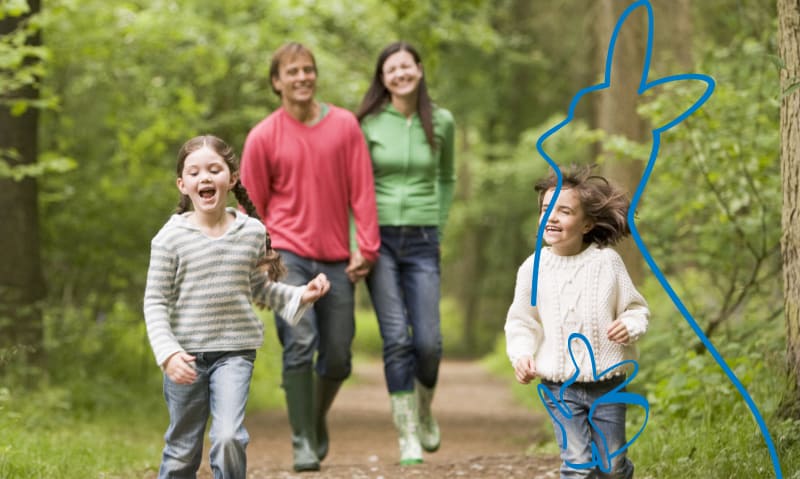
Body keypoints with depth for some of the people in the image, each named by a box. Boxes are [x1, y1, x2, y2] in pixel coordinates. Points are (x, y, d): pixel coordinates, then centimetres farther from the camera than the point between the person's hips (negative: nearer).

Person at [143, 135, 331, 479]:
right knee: (183, 450, 9)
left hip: (235, 351, 1)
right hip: (185, 355, -1)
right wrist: (168, 353, -18)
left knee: (228, 436, -18)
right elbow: (155, 302, -6)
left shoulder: (252, 232, 0)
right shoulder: (171, 238, -8)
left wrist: (300, 296, 1)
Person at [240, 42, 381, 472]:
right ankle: (303, 443, -9)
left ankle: (318, 418, 34)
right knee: (300, 344, -17)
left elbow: (361, 190, 2)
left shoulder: (345, 125, 2)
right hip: (288, 254, -2)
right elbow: (253, 207, 5)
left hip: (336, 259, 2)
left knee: (337, 359, 6)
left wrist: (366, 248, -4)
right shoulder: (262, 137, -1)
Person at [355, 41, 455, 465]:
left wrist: (439, 226, 11)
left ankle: (424, 410, 26)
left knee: (428, 341, -4)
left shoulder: (440, 123, 4)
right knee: (397, 338, -9)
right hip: (379, 239, -2)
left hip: (421, 242, 2)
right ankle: (407, 435, -2)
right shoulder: (368, 124, -2)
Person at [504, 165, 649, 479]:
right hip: (560, 387, 0)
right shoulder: (534, 268, -3)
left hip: (607, 382, 0)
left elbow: (636, 308, 3)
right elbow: (521, 322, 6)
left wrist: (630, 327, -18)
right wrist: (521, 356, -11)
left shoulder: (607, 262, -5)